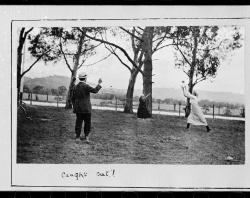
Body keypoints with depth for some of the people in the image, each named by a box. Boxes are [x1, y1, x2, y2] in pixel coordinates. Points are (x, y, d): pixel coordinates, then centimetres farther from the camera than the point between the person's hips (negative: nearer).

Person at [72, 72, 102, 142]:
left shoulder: (75, 87, 6)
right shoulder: (86, 86, -14)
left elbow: (73, 98, 9)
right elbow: (95, 90, -19)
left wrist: (74, 108, 16)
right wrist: (99, 84, -6)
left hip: (78, 109, 5)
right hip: (86, 109, -5)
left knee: (78, 122, 9)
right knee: (87, 123, 6)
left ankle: (77, 137, 10)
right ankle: (87, 136, 6)